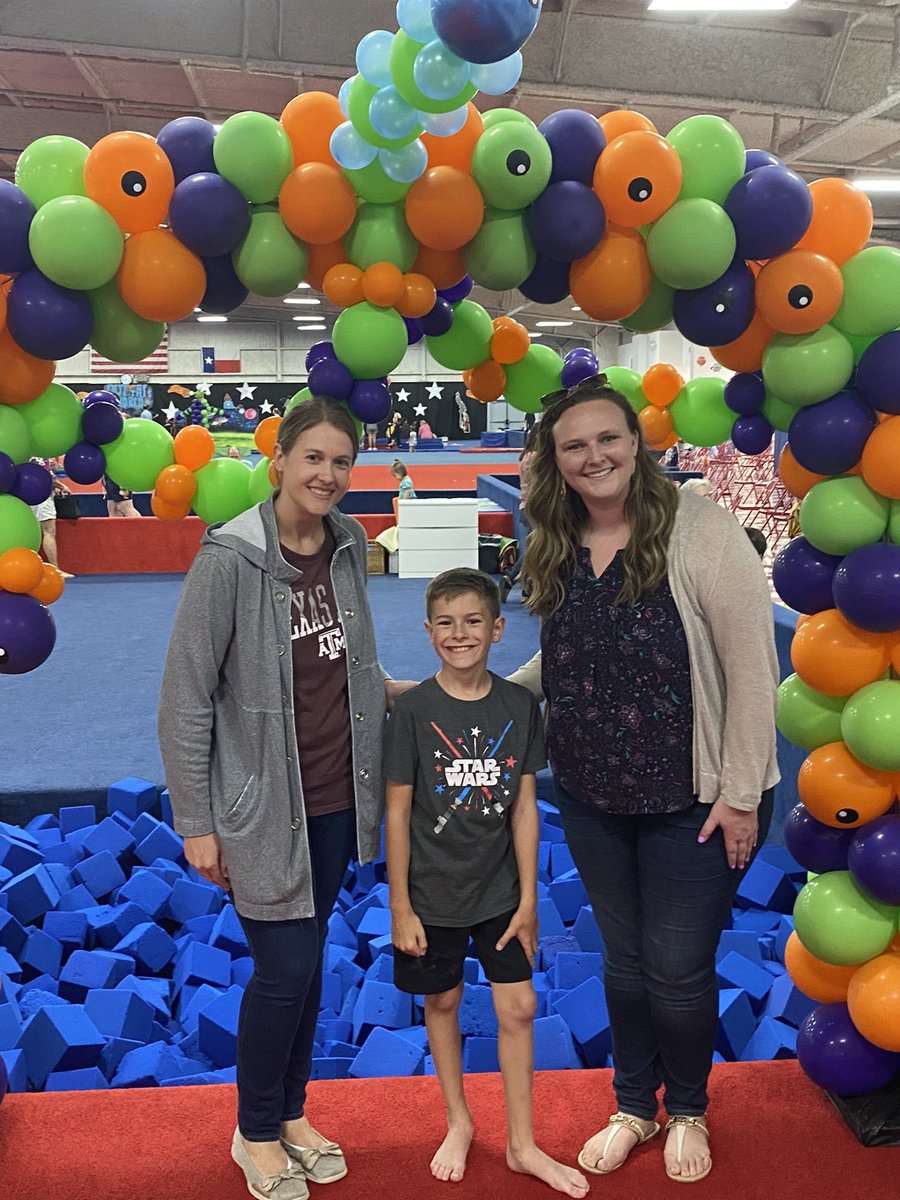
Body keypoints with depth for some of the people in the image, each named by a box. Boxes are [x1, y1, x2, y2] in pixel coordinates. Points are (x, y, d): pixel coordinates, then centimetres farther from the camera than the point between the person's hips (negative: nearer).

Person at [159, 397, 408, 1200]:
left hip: (337, 797, 5)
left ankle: (292, 1113, 38)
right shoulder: (230, 558, -17)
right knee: (286, 967, 2)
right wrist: (196, 823, -12)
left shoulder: (349, 545, 1)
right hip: (262, 804, -5)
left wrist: (387, 687, 4)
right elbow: (187, 697, -14)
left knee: (309, 961, 16)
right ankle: (256, 1133, 28)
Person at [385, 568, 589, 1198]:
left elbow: (524, 807, -1)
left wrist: (528, 898, -1)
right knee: (442, 1004, 14)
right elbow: (398, 812, -8)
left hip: (502, 890, 2)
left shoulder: (519, 705, -6)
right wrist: (400, 907, -7)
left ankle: (522, 1144, 25)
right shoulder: (414, 709, -12)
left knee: (519, 1008, 6)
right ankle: (459, 1123, 38)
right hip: (434, 893, -1)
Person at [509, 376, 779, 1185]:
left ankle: (689, 1111, 38)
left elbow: (751, 667, -15)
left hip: (693, 800, -4)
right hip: (593, 799, 5)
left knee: (678, 969, 7)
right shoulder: (558, 548, 1)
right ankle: (635, 1107, 42)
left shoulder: (700, 530, -16)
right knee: (625, 959, 18)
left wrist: (740, 794, -15)